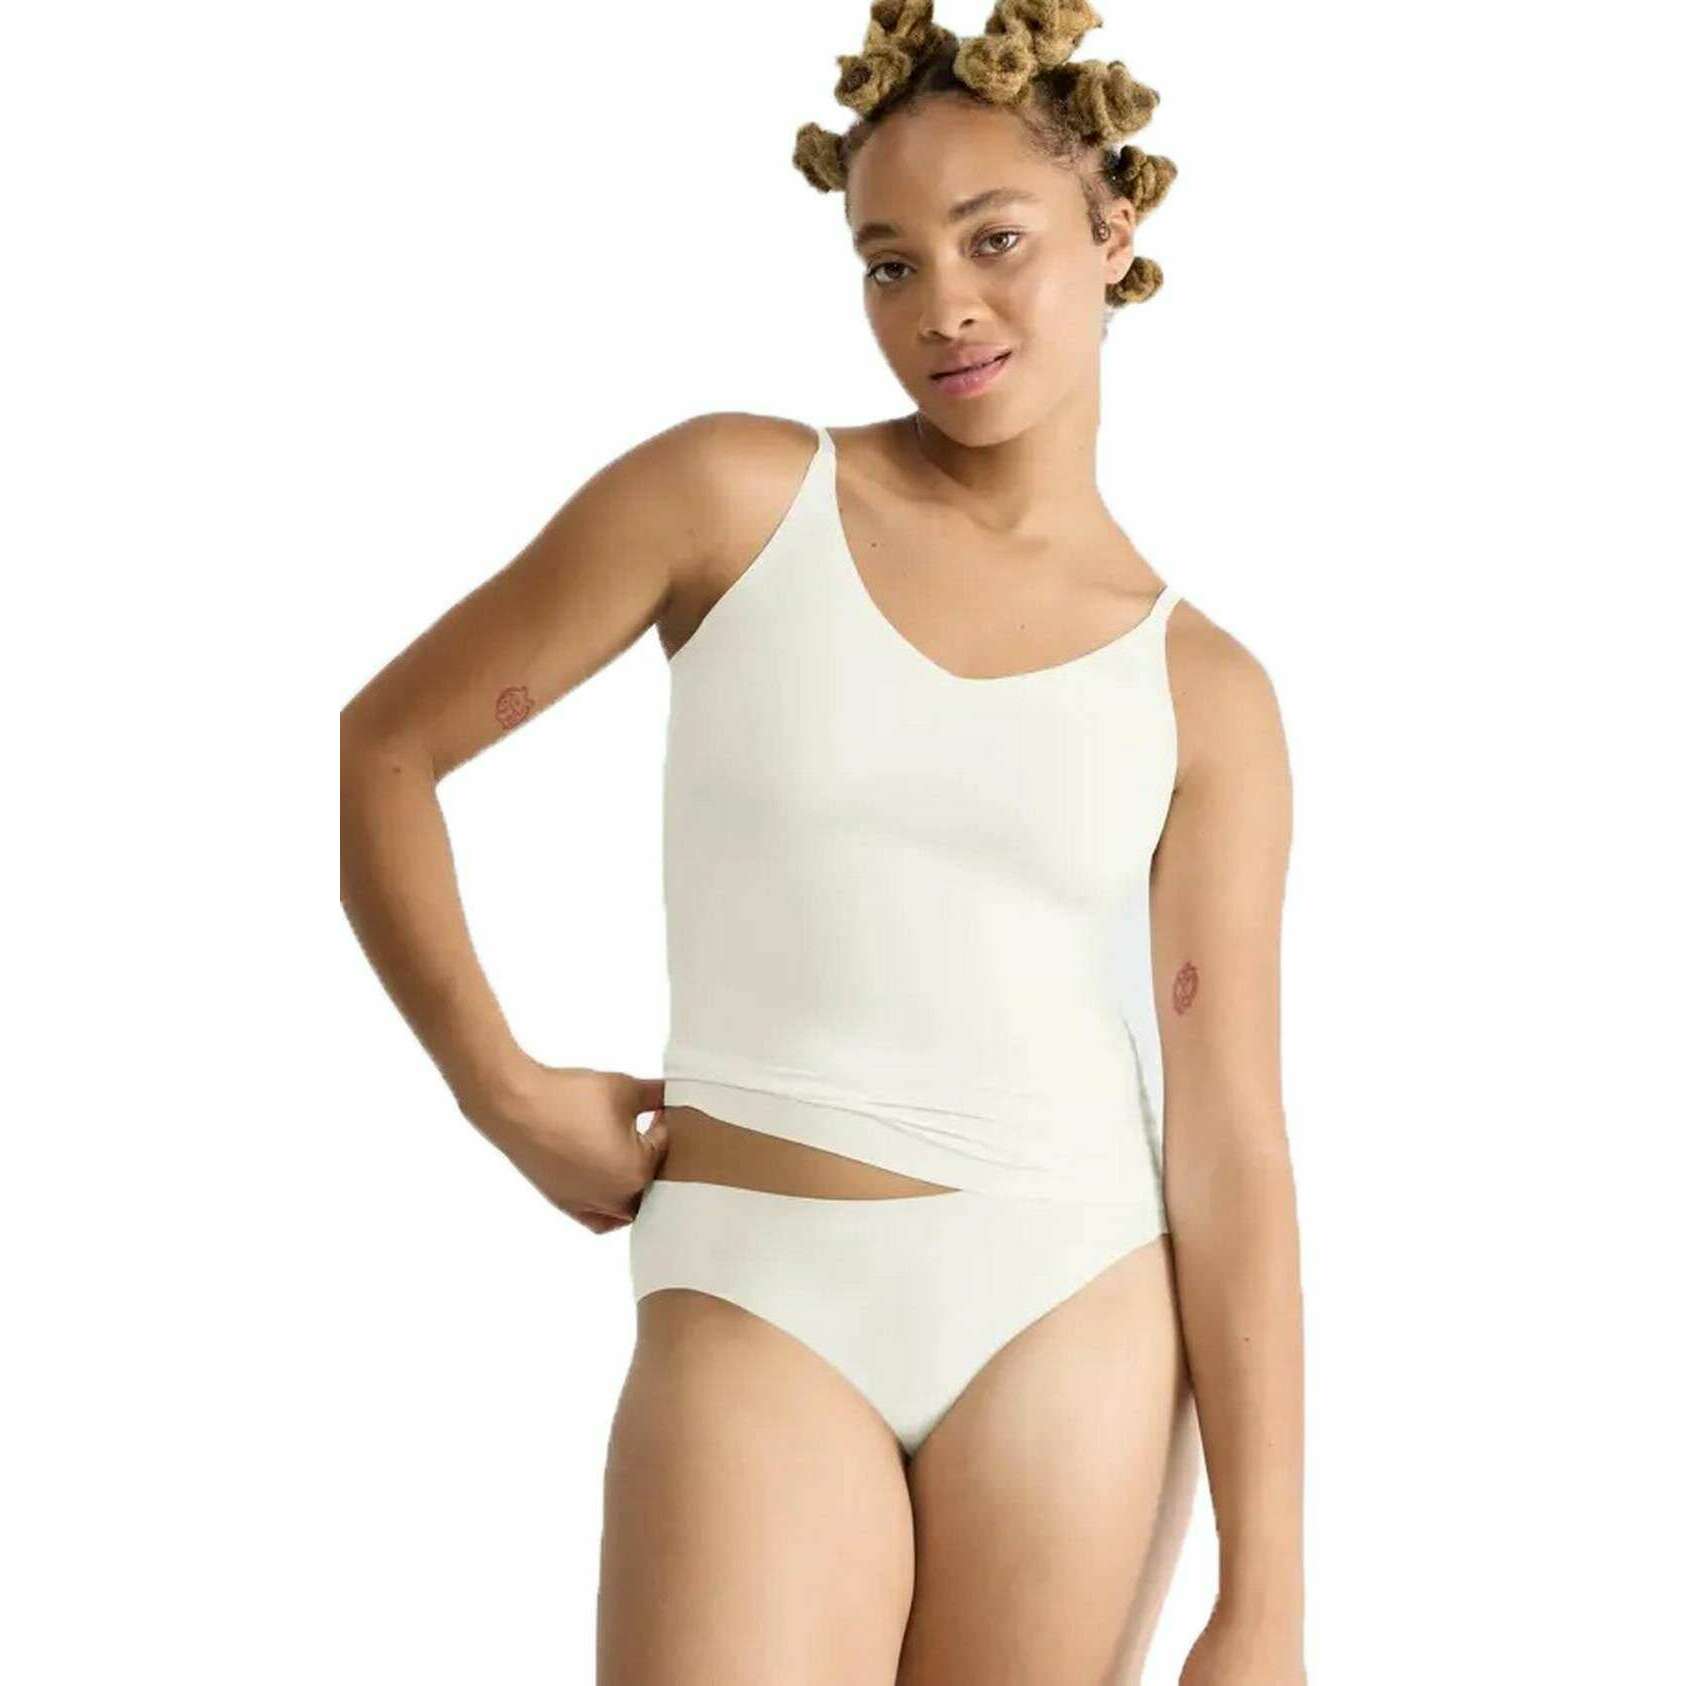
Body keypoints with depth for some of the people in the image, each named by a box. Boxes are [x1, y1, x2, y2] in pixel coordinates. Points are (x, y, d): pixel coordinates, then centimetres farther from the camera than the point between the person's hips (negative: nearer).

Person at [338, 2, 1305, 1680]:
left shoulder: (1200, 690, 2)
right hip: (759, 1305, -1)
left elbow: (1230, 1142, -2)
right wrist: (504, 1089, 4)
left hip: (1076, 1308, 2)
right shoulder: (735, 493, -2)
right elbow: (380, 748, 5)